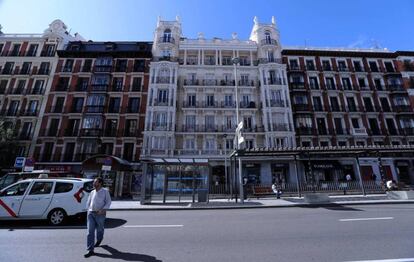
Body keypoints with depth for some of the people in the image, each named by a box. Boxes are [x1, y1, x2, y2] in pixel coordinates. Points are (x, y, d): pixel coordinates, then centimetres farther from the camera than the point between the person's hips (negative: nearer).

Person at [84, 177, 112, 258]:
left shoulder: (105, 191, -5)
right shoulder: (92, 192, 9)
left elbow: (108, 202, -8)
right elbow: (88, 202, 19)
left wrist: (103, 210, -19)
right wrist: (88, 210, 7)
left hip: (100, 214, -3)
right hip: (91, 213, 3)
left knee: (99, 229, 14)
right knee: (90, 232, -3)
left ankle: (98, 241, 43)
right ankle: (90, 250, 2)